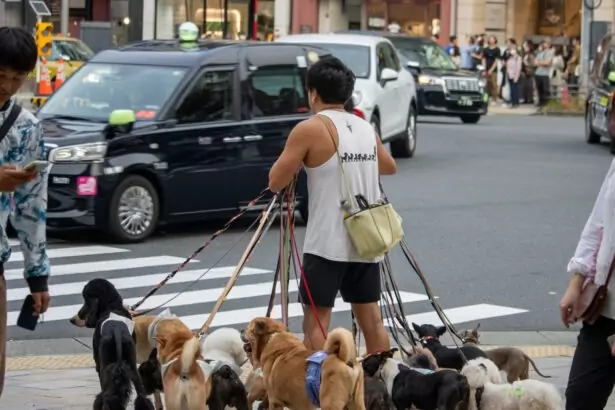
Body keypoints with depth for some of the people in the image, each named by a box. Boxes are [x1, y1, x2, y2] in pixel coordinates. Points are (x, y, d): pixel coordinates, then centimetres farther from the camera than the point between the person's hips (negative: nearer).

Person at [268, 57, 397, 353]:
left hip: (327, 243, -6)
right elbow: (390, 167, 28)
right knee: (372, 319, 11)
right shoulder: (366, 128, 10)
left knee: (316, 320, -2)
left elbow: (276, 182, -7)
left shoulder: (310, 129, -10)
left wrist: (298, 158, 9)